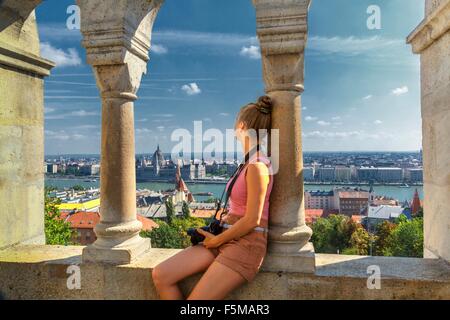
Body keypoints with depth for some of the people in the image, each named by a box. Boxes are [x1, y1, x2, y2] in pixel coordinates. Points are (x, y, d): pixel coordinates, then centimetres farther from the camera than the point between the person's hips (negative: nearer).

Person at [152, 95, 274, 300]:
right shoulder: (249, 163, 12)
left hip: (246, 244, -8)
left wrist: (217, 240, -6)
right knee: (160, 275, -5)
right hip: (227, 238, 8)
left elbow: (252, 220, -17)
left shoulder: (257, 166, -15)